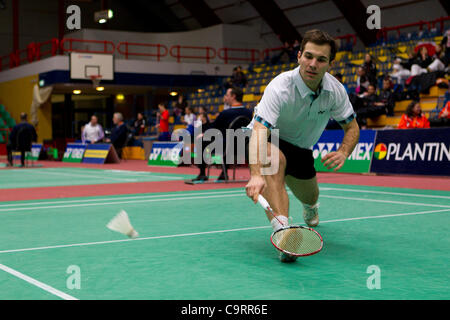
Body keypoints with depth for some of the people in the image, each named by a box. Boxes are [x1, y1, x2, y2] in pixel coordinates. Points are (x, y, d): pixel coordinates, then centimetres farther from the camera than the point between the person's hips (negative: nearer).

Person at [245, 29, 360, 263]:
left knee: (310, 198, 21)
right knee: (275, 160, -40)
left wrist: (343, 152, -25)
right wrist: (256, 175, -62)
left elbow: (352, 127, -2)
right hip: (269, 142, -5)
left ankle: (310, 209, 62)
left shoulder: (335, 90, -17)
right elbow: (259, 132, -46)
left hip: (301, 148, 6)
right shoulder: (280, 87, -35)